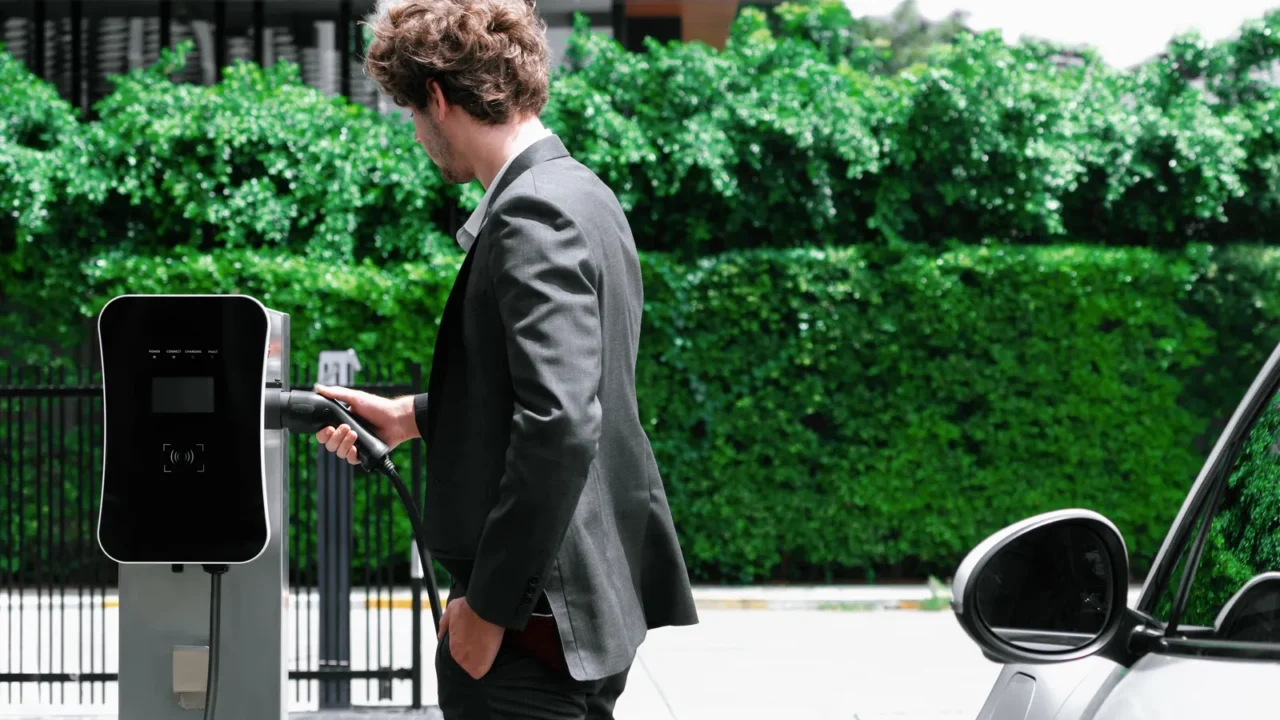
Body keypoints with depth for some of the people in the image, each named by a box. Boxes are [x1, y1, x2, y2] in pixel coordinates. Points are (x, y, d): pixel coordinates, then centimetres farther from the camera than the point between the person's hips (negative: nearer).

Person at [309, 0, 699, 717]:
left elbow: (560, 424, -27)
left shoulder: (534, 215, -19)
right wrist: (413, 416, 21)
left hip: (535, 617, -10)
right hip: (597, 604, 10)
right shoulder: (582, 193, 13)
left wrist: (489, 605, -22)